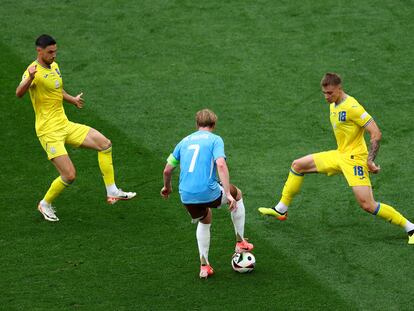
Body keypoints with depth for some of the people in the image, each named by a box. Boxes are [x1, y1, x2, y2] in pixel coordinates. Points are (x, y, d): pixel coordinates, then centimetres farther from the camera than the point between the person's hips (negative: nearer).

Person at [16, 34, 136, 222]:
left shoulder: (54, 66, 9)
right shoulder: (33, 71, -19)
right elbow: (19, 93, -40)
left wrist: (72, 100, 40)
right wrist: (30, 78, -58)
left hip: (65, 125, 9)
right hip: (49, 131, -9)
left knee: (104, 144, 2)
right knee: (69, 176, -12)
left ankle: (112, 192, 10)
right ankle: (45, 204, 15)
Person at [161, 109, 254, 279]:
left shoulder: (185, 141, 16)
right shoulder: (215, 140, 1)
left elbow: (167, 170, 18)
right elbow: (221, 164, -16)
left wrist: (167, 187, 38)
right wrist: (228, 194, -18)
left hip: (186, 196, 4)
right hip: (208, 192, -4)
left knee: (205, 221, 34)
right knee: (237, 194, 27)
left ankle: (204, 265, 23)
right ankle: (240, 242, 31)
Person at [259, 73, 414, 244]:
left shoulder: (352, 107, -21)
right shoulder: (333, 105, 8)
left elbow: (376, 134, -22)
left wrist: (370, 161, -25)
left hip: (354, 158, -9)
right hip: (339, 155, 9)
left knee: (367, 205, -17)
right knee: (298, 165, 10)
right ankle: (281, 209, 23)